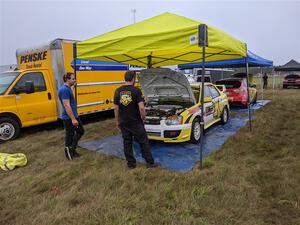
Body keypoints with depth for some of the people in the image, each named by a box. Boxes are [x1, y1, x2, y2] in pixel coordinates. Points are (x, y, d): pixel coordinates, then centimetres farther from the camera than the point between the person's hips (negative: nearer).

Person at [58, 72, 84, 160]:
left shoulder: (68, 88, 11)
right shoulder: (64, 89, -21)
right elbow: (66, 105, -26)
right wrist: (73, 119, -27)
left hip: (74, 116, 10)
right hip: (68, 118, -10)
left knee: (80, 131, 17)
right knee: (70, 135, 4)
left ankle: (72, 149, 26)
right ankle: (69, 152, 20)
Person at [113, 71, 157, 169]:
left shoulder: (118, 91, 0)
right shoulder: (136, 90, -12)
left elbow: (116, 108, 4)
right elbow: (141, 108, -17)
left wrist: (117, 122, 13)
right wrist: (143, 118, 0)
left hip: (123, 123, 4)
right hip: (136, 122, -3)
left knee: (127, 143, 14)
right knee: (143, 142, 8)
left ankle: (131, 163, 21)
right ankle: (150, 162, 15)